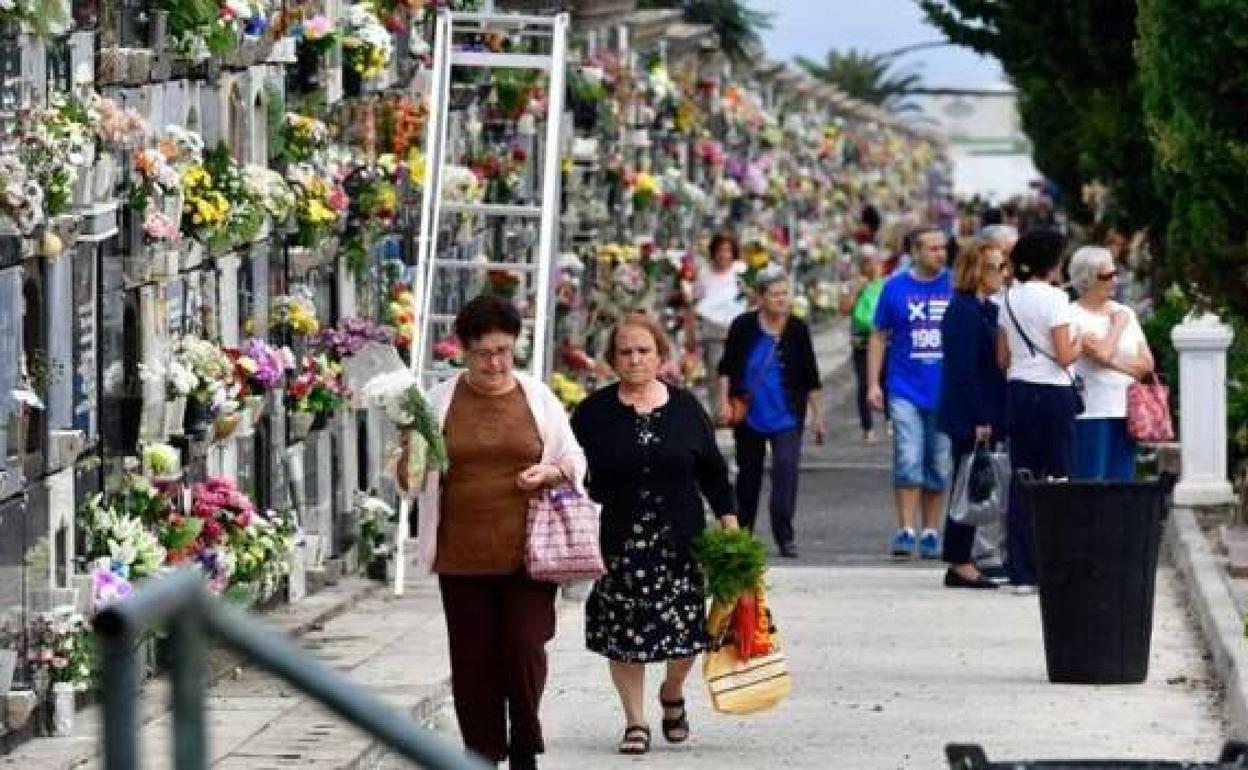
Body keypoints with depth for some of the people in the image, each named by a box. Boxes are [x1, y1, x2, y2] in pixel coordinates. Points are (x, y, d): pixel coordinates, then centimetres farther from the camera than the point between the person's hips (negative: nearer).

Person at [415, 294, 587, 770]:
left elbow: (575, 461, 14)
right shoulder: (441, 401, 7)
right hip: (463, 553, 1)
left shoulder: (538, 398, 7)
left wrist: (552, 472, -8)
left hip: (527, 552, -1)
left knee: (525, 649, -6)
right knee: (473, 658, 3)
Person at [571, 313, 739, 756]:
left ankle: (673, 695, 29)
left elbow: (712, 470, 11)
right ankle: (635, 722, 13)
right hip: (618, 543, -1)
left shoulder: (685, 407, 6)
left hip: (679, 540, 1)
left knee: (685, 632, 0)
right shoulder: (594, 413, 1)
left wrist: (730, 525, 7)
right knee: (624, 635, 0)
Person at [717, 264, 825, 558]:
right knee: (748, 473, 13)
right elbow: (726, 367, 6)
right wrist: (724, 401, -5)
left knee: (786, 467, -18)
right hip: (749, 416, 1)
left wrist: (817, 417, 5)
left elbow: (811, 378, 4)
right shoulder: (743, 326, -4)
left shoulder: (797, 330, -3)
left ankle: (785, 535, -17)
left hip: (786, 416, -1)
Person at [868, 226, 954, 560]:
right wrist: (873, 384, 0)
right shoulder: (895, 287, 2)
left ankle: (930, 533, 15)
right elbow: (879, 337, 8)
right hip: (906, 390, -1)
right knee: (908, 461, -10)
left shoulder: (956, 286, 3)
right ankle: (906, 531, -8)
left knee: (939, 466, 6)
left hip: (946, 391, 1)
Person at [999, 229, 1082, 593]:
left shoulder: (1009, 298, 8)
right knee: (1059, 480, 1)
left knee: (1021, 482, 6)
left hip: (1018, 392, 6)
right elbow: (1065, 356, -14)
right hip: (1052, 393, -6)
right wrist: (1081, 343, 4)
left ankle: (1021, 573, 5)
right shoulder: (1053, 298, -11)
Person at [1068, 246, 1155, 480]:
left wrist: (1115, 361, -7)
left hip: (1125, 411, 6)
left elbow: (1147, 364, 9)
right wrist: (1118, 325, -1)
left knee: (1122, 484, 4)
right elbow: (1102, 353, -18)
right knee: (1090, 485, -8)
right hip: (1090, 414, -6)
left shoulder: (1125, 312, 14)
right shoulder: (1074, 316, -5)